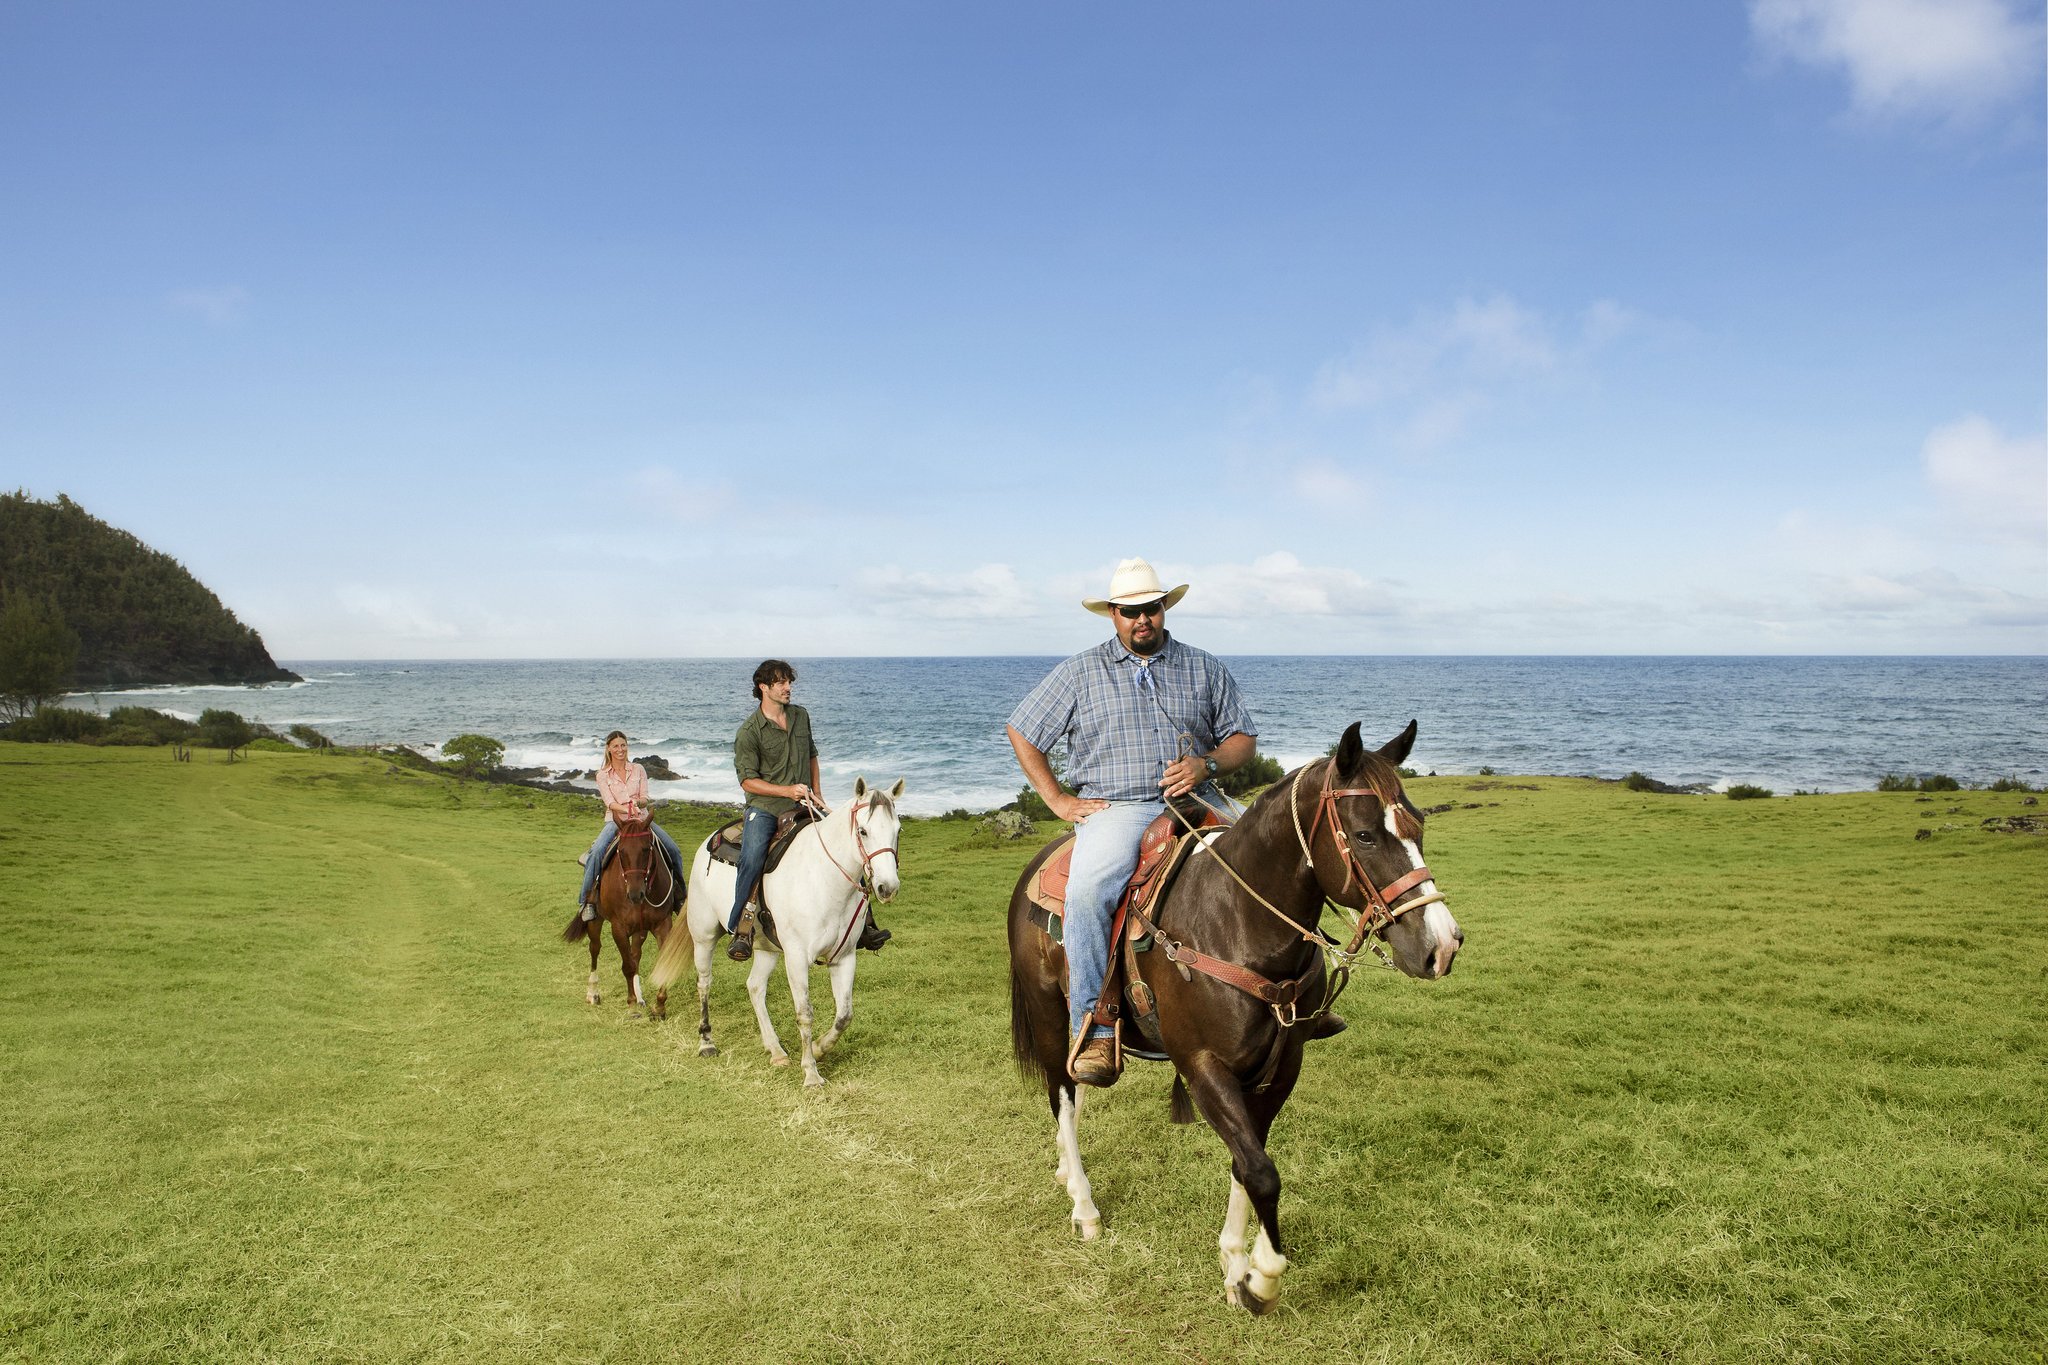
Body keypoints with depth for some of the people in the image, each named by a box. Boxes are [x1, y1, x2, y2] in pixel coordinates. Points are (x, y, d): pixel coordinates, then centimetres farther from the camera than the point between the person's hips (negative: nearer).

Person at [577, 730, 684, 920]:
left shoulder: (638, 769, 7)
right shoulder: (602, 774, 2)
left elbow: (644, 798, 0)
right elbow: (610, 802, -9)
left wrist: (638, 803, -24)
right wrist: (627, 809, -29)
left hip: (641, 819, 2)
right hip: (615, 821, -2)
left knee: (674, 850, -10)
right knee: (596, 852, -30)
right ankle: (587, 900, -20)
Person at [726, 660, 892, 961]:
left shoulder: (801, 716, 10)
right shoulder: (749, 731, -7)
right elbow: (748, 780, -10)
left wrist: (818, 797, 13)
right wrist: (787, 791, -21)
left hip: (803, 807, 5)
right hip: (764, 809, -5)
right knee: (752, 860, -31)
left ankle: (864, 926, 0)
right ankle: (740, 931, -20)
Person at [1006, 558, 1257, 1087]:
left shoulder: (1205, 670, 15)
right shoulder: (1080, 672, 11)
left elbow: (1244, 738, 15)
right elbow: (1022, 732, 14)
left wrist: (1207, 765, -7)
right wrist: (1058, 800, 4)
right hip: (1113, 806, -2)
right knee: (1087, 890, -32)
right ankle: (1093, 1032, -26)